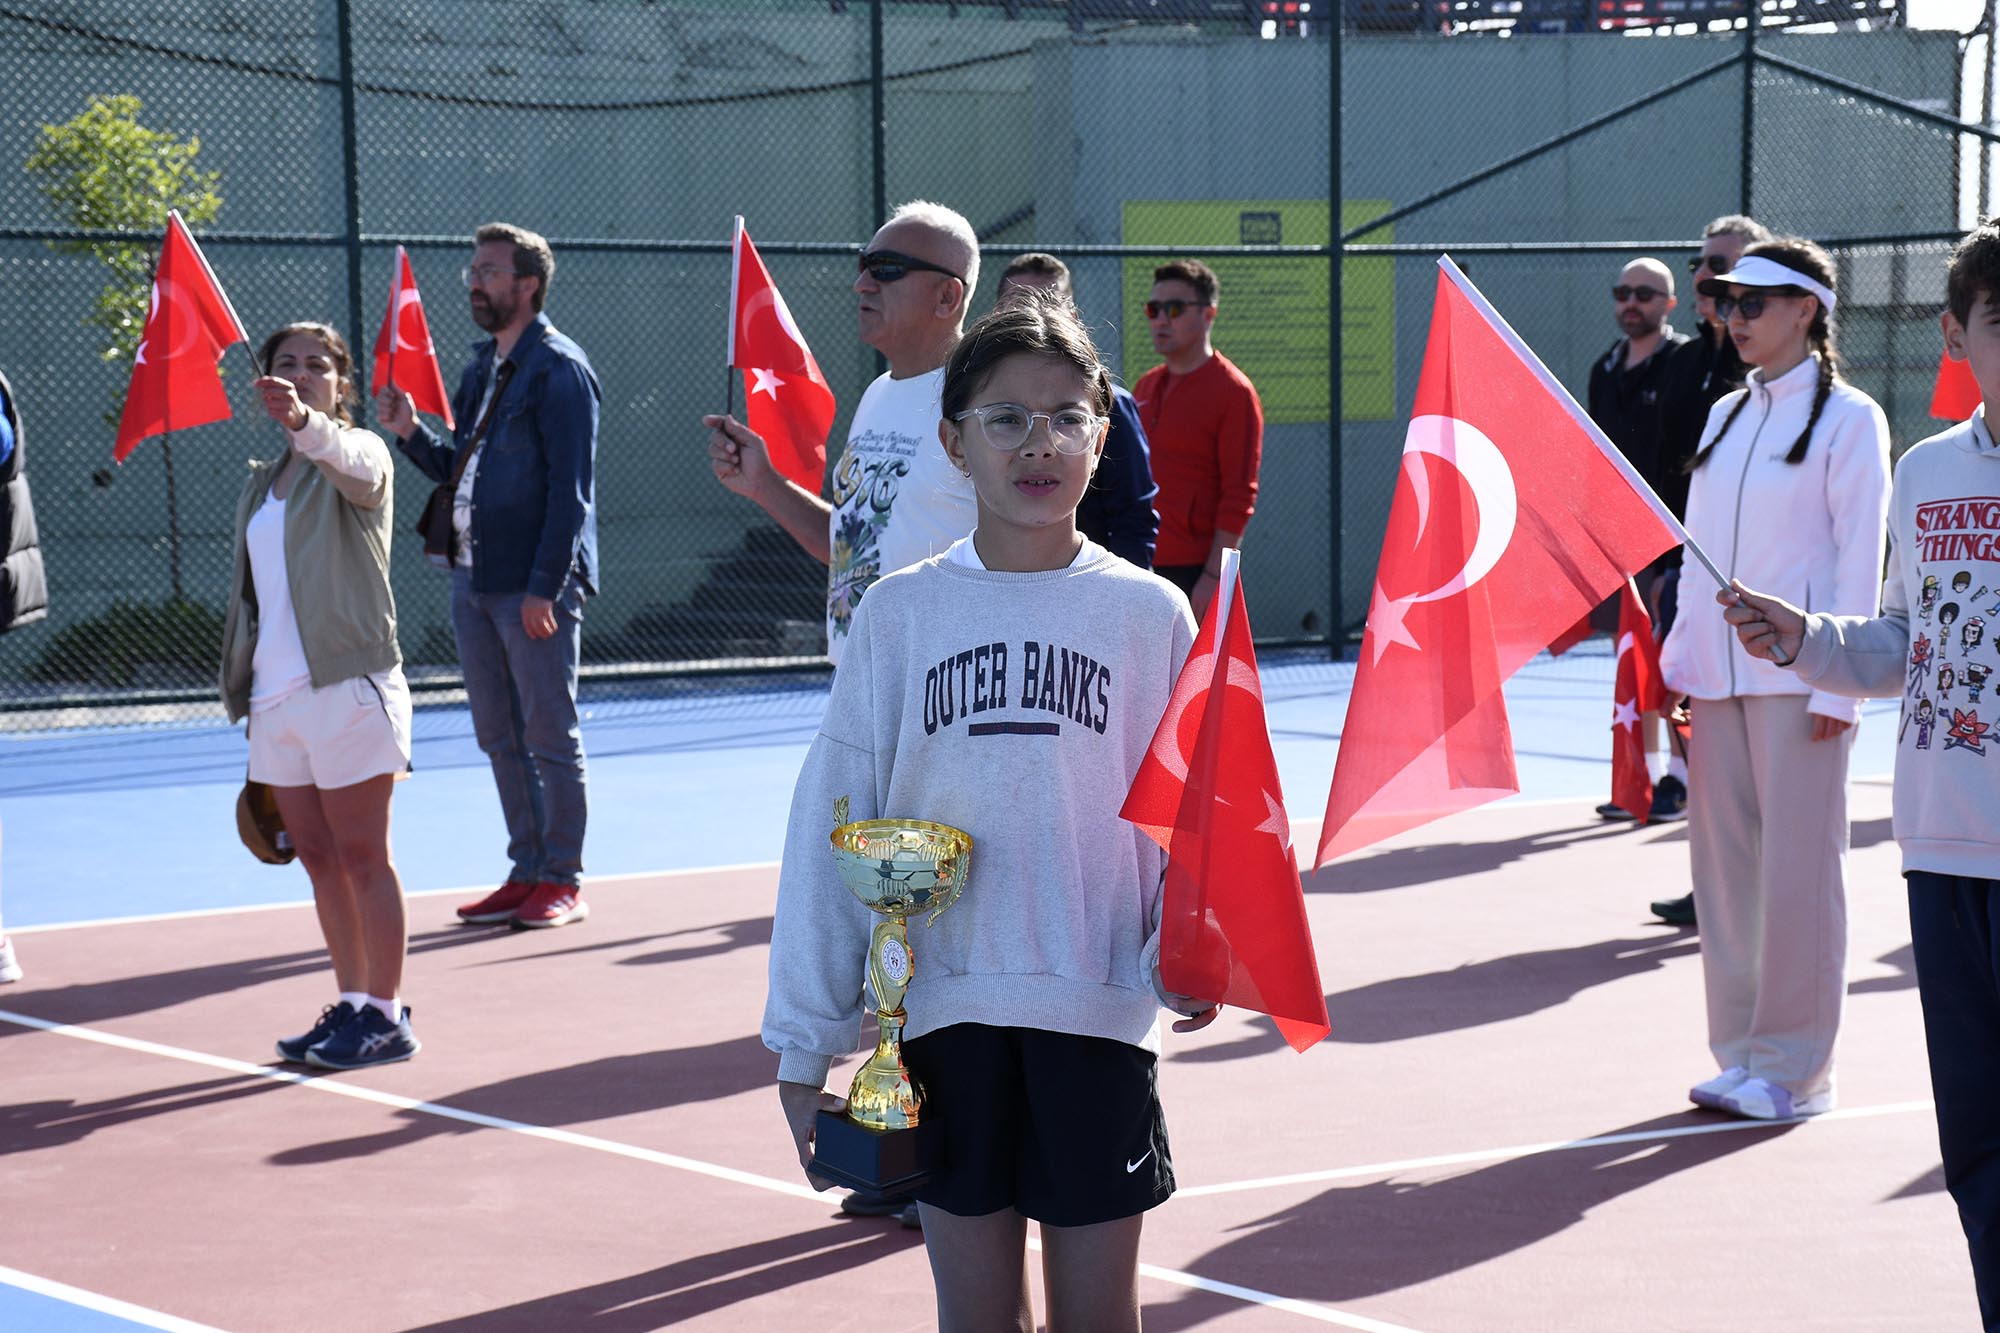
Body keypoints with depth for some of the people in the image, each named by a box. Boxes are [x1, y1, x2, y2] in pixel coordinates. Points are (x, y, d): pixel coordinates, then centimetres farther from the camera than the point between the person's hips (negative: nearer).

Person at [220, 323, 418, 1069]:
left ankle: (387, 1018, 3)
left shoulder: (360, 455, -3)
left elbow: (348, 458, -30)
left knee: (361, 858, -3)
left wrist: (302, 420, -51)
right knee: (318, 859, 11)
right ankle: (353, 1004, 20)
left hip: (347, 686, -7)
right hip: (276, 696, 7)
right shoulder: (261, 485, 17)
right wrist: (246, 695, 19)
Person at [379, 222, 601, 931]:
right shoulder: (481, 369, 17)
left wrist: (544, 586, -20)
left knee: (550, 737, -1)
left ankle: (564, 882, 7)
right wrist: (410, 432, 5)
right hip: (472, 580, 9)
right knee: (499, 737, 12)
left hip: (534, 587, -9)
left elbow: (570, 488, -15)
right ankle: (527, 871, 20)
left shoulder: (559, 369, -9)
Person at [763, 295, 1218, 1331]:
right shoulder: (900, 615, 3)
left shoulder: (1150, 615, 2)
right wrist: (804, 1039, 2)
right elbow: (831, 826, 4)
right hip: (946, 1007, 1)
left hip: (1099, 1007, 0)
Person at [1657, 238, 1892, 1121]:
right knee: (1725, 863, 7)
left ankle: (1794, 1068, 3)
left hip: (1798, 676, -6)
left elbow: (1860, 558, -8)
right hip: (1718, 674, 7)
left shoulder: (1848, 418, -4)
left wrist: (1836, 684, -13)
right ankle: (1741, 1052, 15)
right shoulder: (1726, 417, 16)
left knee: (1797, 867, -4)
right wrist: (1679, 659, 12)